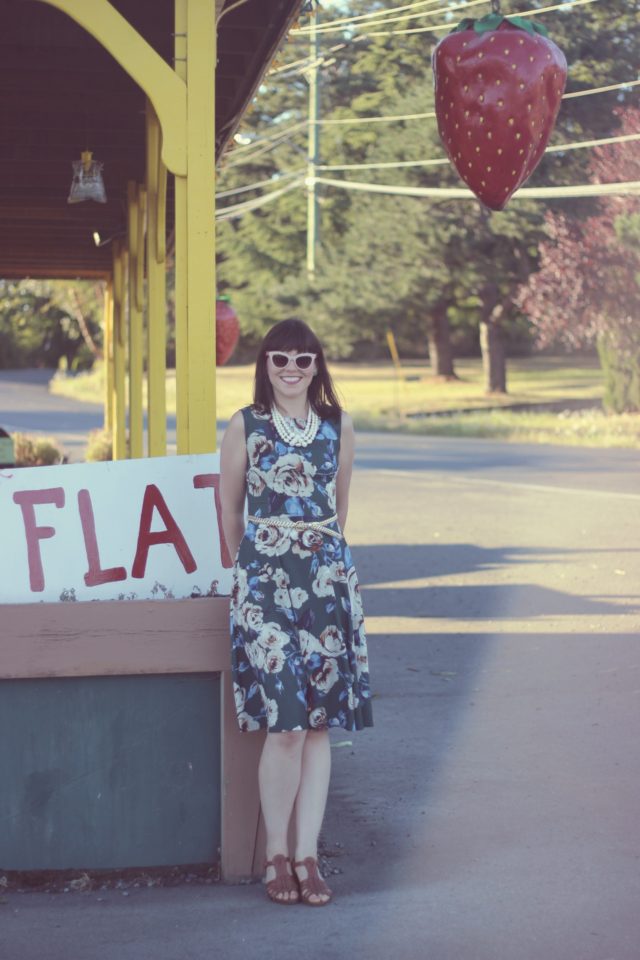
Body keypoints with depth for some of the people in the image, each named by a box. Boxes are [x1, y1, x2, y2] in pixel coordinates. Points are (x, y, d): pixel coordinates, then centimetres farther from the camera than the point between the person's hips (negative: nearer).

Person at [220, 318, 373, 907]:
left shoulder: (338, 426, 8)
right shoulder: (245, 426, 1)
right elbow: (230, 508, 9)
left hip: (327, 576, 3)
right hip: (265, 577, -3)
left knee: (319, 725, 3)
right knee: (285, 724, -8)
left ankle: (307, 855, 9)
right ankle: (276, 854, 5)